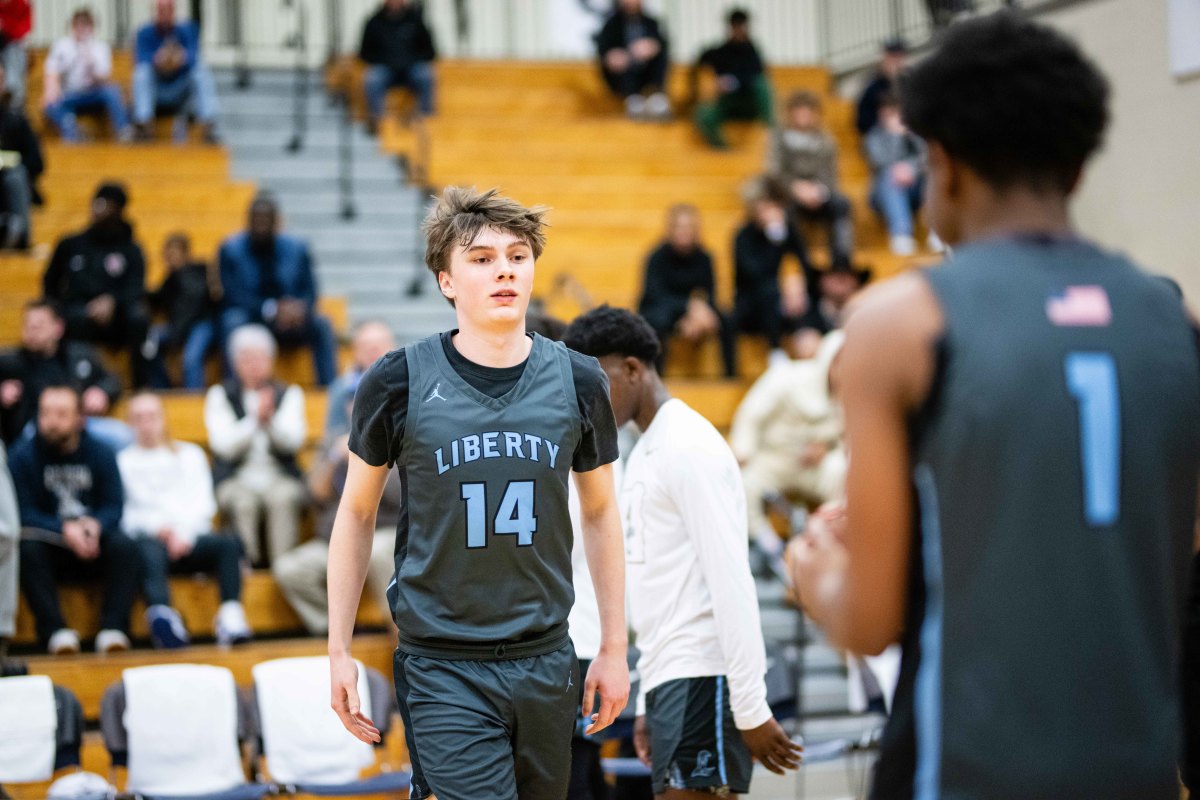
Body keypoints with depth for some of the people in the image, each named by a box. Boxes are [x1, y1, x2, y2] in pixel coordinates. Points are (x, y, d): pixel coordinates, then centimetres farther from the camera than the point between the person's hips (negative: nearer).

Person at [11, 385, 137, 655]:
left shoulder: (101, 453, 2)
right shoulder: (23, 456, -3)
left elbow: (114, 507, -3)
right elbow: (24, 514, -9)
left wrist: (95, 525, -27)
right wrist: (64, 530, -27)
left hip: (93, 550, 1)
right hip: (50, 547, -1)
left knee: (123, 544, -28)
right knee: (27, 549, -32)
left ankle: (113, 628, -31)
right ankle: (55, 630, -36)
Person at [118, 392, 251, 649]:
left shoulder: (190, 454, 27)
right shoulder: (122, 461, 21)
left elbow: (204, 503, 13)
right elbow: (123, 511, 6)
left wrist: (183, 533, -7)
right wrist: (157, 528, -13)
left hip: (191, 539, 3)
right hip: (148, 536, -3)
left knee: (229, 542, -31)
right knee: (150, 549, -40)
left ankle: (231, 615, -46)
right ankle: (162, 614, -65)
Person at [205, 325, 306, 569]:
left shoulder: (289, 394, 13)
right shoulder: (220, 395, 9)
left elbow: (293, 442, -1)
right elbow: (225, 445, -4)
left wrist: (271, 419, -19)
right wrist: (254, 418, -16)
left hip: (280, 477, 1)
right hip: (237, 480, 0)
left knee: (283, 499, -34)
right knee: (244, 502, -35)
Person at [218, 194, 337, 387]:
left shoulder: (297, 248, 8)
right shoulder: (230, 249, 0)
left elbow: (309, 291, 5)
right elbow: (232, 294, -9)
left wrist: (300, 308, -21)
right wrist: (271, 309, -24)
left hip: (288, 322, 2)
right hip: (247, 316, -2)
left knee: (321, 325, -26)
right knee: (233, 323, -36)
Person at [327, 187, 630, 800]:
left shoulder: (576, 381, 2)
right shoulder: (400, 381, -5)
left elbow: (600, 512, 13)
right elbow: (356, 513, 4)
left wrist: (614, 648, 11)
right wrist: (339, 650, 2)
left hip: (545, 659, 4)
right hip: (443, 668, -3)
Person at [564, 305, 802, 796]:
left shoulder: (687, 448, -11)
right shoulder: (643, 455, 19)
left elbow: (731, 584, -17)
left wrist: (751, 709, -20)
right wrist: (647, 704, 18)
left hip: (702, 679, -9)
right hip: (669, 680, 9)